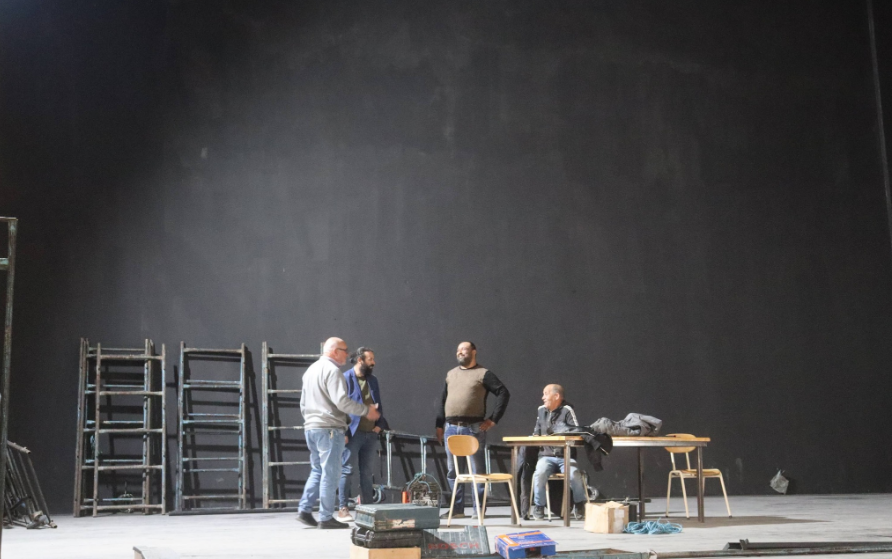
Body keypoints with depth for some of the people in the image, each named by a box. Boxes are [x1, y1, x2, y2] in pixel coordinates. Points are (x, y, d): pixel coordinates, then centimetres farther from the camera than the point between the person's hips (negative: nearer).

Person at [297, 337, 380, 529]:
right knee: (330, 473, -3)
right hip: (329, 428, -9)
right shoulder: (332, 370, -13)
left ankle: (304, 509, 10)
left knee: (317, 471, 17)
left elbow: (303, 403, 23)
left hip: (311, 427, 9)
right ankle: (326, 518, -1)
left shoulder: (311, 369, 18)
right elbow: (341, 401, -22)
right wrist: (366, 411, -15)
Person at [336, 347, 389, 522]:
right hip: (353, 433, -6)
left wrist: (380, 424, 5)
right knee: (347, 470, -5)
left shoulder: (372, 380, 17)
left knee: (367, 472, 10)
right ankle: (343, 509, -2)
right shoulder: (345, 378, -5)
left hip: (371, 433, 6)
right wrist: (343, 432, -14)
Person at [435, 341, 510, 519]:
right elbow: (443, 400, 20)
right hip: (451, 428, 5)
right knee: (452, 471, 7)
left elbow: (503, 393, -3)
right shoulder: (451, 374, 17)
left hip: (473, 429, -5)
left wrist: (493, 419, -7)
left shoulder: (483, 374, 1)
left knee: (477, 470, -1)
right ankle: (457, 509, 14)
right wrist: (439, 425, 13)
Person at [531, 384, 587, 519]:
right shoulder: (541, 410, 13)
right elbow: (537, 432, 26)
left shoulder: (566, 410, -3)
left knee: (575, 475, -30)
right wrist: (535, 438, 5)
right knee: (539, 474, -29)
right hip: (546, 456, 3)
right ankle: (539, 506, -8)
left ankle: (580, 505, -1)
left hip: (565, 456, -3)